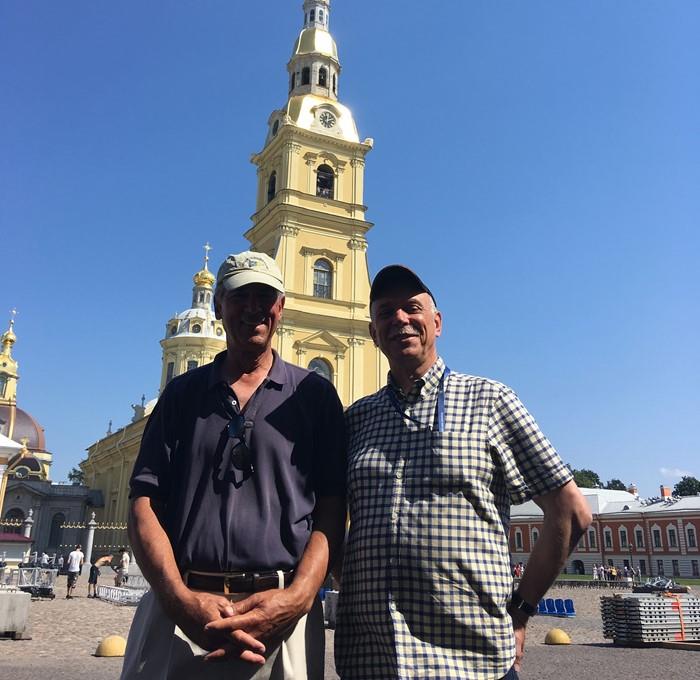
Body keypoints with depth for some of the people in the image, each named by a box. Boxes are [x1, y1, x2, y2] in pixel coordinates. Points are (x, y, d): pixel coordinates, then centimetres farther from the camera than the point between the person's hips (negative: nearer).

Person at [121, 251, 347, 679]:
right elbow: (145, 504, 3)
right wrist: (180, 599, -13)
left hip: (282, 611, -1)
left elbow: (332, 510, 0)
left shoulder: (315, 395, 5)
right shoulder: (183, 394, 9)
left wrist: (298, 596, -16)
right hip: (178, 607, 2)